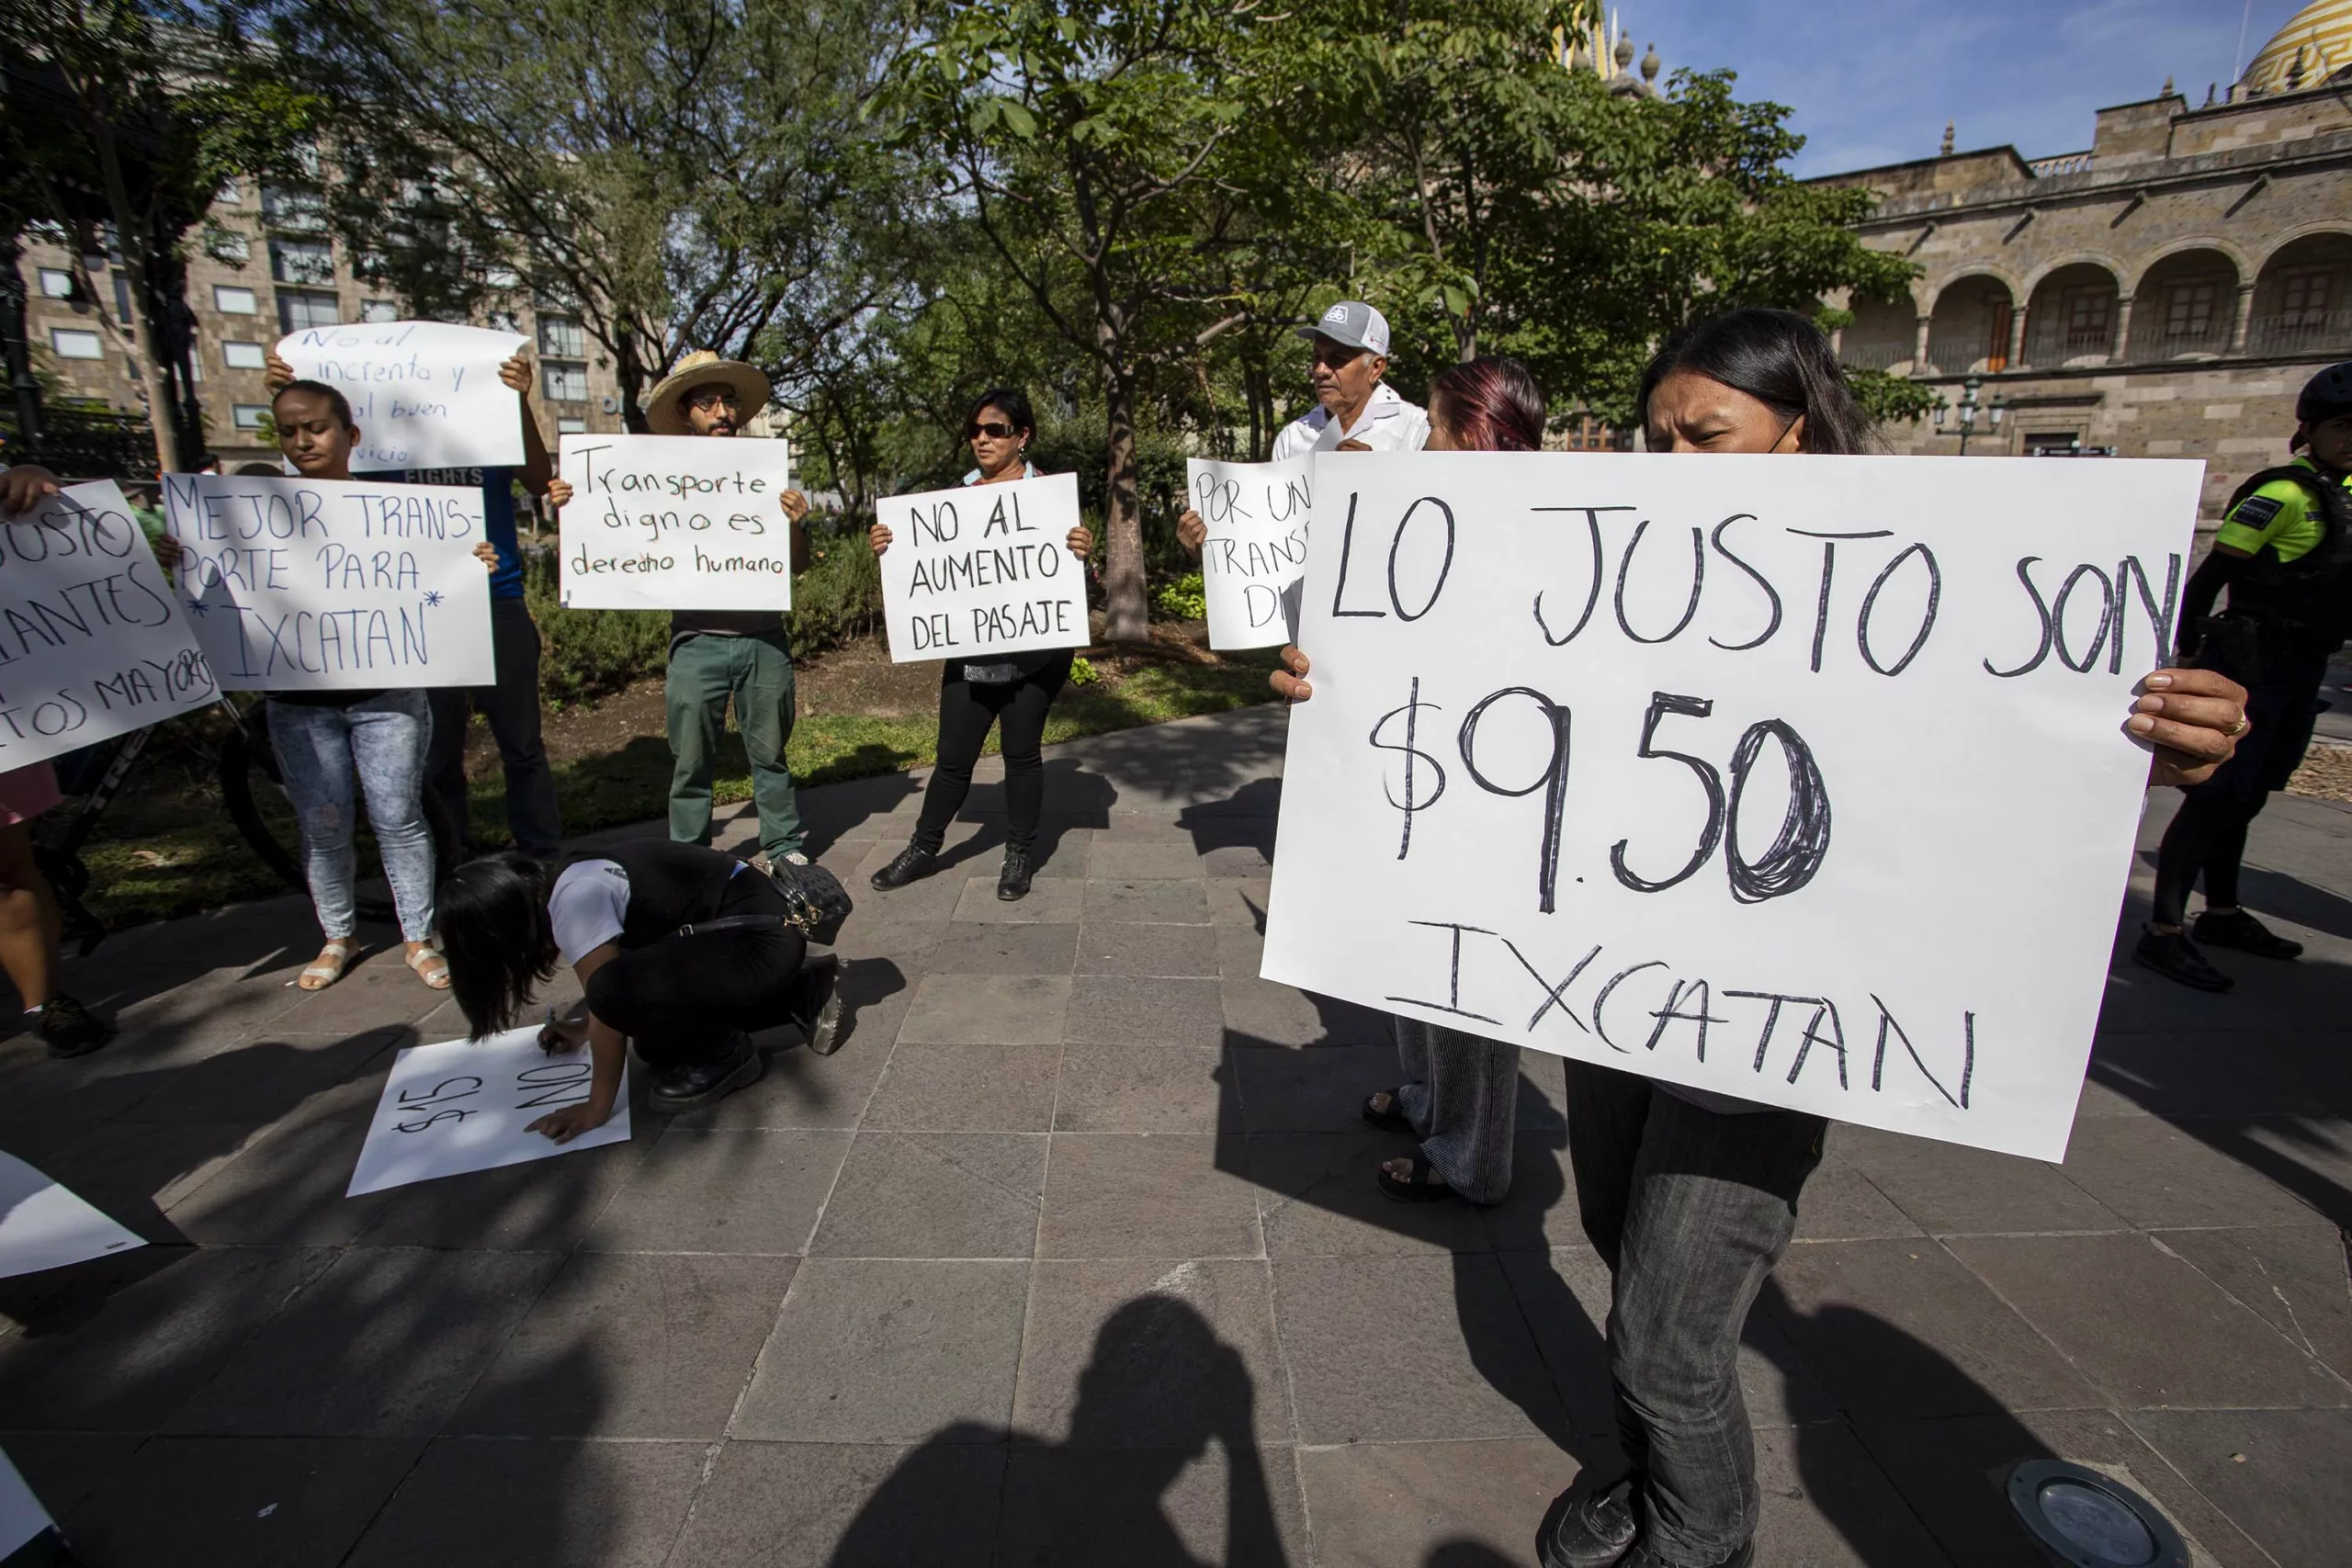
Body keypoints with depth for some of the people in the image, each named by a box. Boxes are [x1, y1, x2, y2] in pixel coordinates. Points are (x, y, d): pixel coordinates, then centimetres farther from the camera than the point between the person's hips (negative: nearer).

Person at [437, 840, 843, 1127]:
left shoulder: (573, 902, -17)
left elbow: (610, 992, -16)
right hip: (748, 932, 11)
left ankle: (725, 1056, -1)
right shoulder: (576, 885, 12)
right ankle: (805, 995, 19)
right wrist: (585, 1028, 37)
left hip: (762, 940, -11)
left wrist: (597, 1108, -8)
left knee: (617, 993, -25)